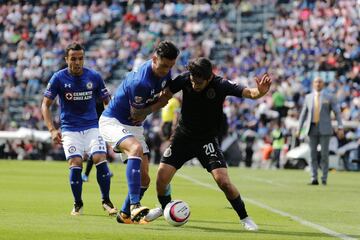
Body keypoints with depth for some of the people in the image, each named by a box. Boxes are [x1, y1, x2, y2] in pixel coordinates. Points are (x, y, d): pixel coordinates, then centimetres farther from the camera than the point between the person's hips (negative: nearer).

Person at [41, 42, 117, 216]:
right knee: (75, 163, -16)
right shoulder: (59, 78, -5)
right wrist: (52, 130, -13)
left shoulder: (94, 77, -1)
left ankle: (106, 201, 0)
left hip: (92, 126, 1)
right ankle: (78, 204, 4)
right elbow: (45, 105, -1)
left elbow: (107, 102, 10)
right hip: (70, 129, -1)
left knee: (100, 159, -17)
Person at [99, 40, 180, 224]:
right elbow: (137, 115, -19)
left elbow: (165, 98, 12)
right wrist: (158, 103, -8)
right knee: (136, 149, -38)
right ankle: (134, 206, -43)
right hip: (112, 121, -8)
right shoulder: (140, 81, -30)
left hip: (133, 126, 8)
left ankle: (125, 214, 22)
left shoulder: (165, 72, -4)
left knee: (144, 179, 2)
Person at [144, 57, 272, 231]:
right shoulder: (185, 80, -17)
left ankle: (244, 218, 5)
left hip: (207, 139, -2)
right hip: (183, 136, 2)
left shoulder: (220, 85, -23)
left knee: (223, 181, -17)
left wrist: (260, 91, -55)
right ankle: (165, 207, 26)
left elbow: (248, 93, -32)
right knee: (162, 176, -7)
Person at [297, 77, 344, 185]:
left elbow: (337, 113, -1)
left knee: (324, 154, -4)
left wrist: (340, 128, -11)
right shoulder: (308, 97, 8)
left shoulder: (329, 97, 1)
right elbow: (303, 114, 11)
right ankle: (314, 179, -1)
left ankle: (324, 179, 3)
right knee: (313, 154, -2)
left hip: (324, 129, -2)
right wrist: (299, 129, 5)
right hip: (312, 128, 2)